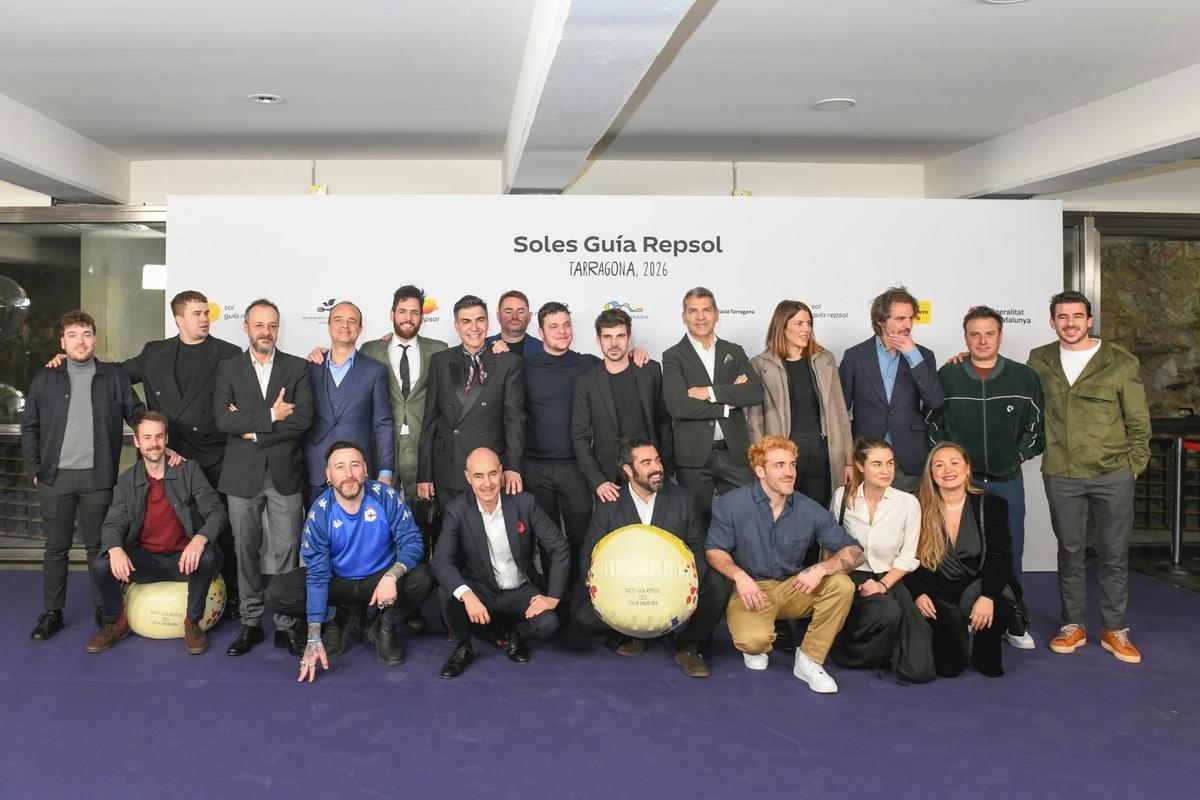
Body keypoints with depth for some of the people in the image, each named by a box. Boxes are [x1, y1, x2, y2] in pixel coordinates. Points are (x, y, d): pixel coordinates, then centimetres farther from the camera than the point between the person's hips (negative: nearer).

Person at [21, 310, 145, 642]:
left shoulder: (114, 377, 4)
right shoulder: (45, 379, 6)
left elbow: (139, 416, 7)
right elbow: (29, 428, 9)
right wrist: (34, 469, 2)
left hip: (97, 478, -1)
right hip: (56, 477, 1)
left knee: (98, 546, 7)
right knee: (56, 548, 8)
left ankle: (104, 609, 19)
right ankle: (52, 613, 19)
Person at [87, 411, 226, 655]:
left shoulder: (189, 471, -3)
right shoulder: (127, 481, 4)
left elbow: (216, 511, -9)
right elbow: (113, 524, -4)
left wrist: (200, 539, -32)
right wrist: (115, 549, -29)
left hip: (184, 558, -2)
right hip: (145, 559, 2)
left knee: (207, 559, -34)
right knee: (101, 566, -24)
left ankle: (193, 622, -8)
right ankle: (116, 623, 6)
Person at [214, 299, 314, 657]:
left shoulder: (297, 368, 5)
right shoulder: (228, 369, 7)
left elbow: (303, 419, -8)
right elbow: (223, 419, -7)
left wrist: (253, 430, -9)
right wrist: (271, 416, -12)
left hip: (285, 473, -1)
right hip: (242, 475, 1)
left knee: (286, 553, 1)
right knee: (246, 552, 8)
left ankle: (287, 625, 10)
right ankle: (251, 623, 19)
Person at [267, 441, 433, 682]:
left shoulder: (386, 497, -19)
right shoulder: (320, 512, -18)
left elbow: (412, 541, -20)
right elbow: (317, 574, -19)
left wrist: (391, 576, -42)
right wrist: (314, 639, -23)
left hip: (380, 578, -1)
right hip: (337, 582, 1)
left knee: (422, 579, -31)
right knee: (277, 594, -21)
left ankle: (384, 628, 0)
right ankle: (340, 617, 6)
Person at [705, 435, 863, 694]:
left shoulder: (809, 510, -5)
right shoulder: (730, 504, -8)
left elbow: (853, 551, -4)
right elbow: (714, 550, -3)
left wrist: (821, 568, -24)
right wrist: (739, 575, -23)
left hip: (794, 588, 3)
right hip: (752, 590, -3)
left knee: (841, 585, -24)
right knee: (753, 639, -33)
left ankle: (809, 661, -8)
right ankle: (757, 646, 9)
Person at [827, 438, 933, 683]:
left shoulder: (908, 503, -3)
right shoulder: (842, 496, -1)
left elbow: (907, 557, 1)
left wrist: (883, 585, -13)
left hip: (890, 582, 1)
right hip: (852, 579, -1)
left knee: (920, 671, -14)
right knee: (889, 613, -37)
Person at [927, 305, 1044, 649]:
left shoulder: (1024, 377, 1)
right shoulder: (947, 376, -1)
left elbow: (1036, 427, 8)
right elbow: (932, 424, 5)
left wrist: (1017, 456, 1)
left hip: (1007, 481, 1)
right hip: (960, 481, -1)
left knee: (1010, 553, 7)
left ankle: (1014, 620, 19)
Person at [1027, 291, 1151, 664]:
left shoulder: (1122, 362, -2)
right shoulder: (1039, 361, 4)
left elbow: (1138, 420, 2)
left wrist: (1135, 464, -1)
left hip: (1112, 475, -1)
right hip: (1061, 476, 2)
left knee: (1114, 553, 6)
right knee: (1070, 551, 11)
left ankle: (1115, 630, 19)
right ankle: (1073, 625, 23)